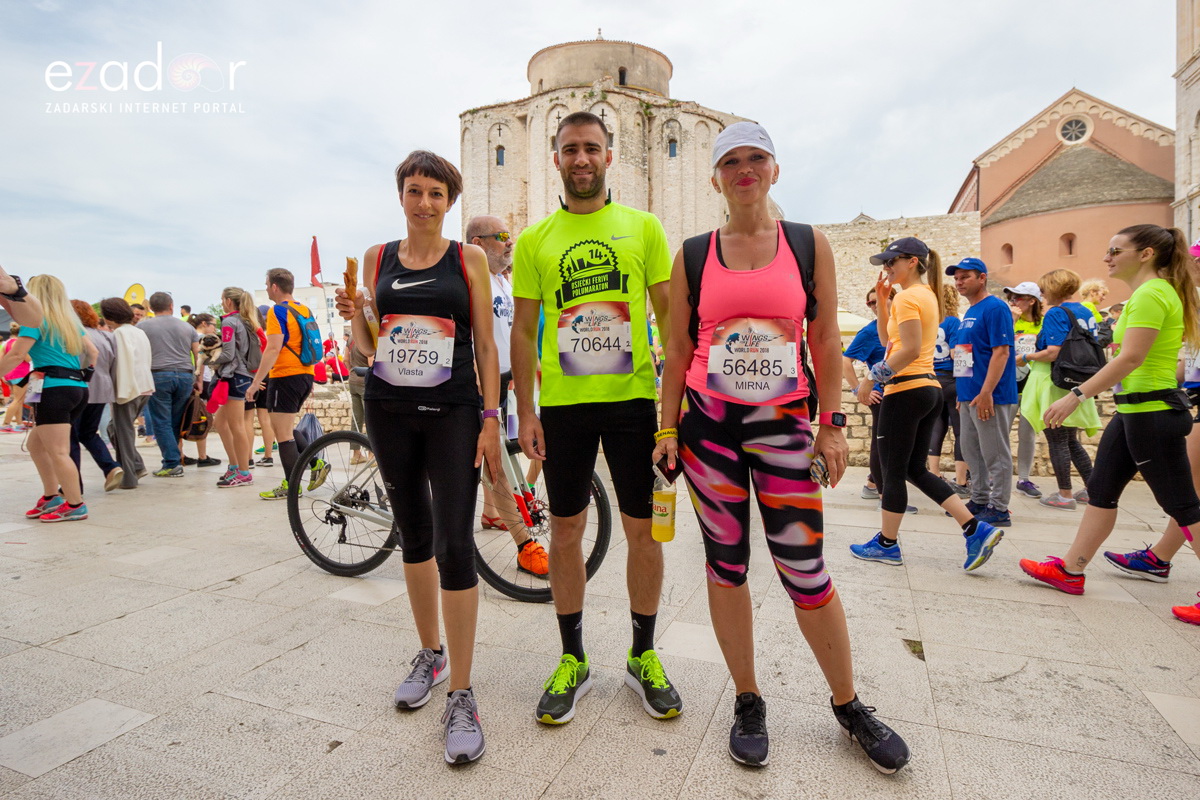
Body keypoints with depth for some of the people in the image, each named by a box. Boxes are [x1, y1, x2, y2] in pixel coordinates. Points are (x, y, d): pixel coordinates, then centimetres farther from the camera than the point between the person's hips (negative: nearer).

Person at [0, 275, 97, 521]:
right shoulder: (70, 320, 18)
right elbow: (92, 352, 24)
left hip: (54, 388, -8)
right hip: (78, 387, 8)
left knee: (58, 452, -5)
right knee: (36, 443, 19)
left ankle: (75, 506, -3)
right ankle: (51, 497, 20)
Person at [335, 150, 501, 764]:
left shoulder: (468, 259, 2)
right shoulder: (377, 258, 10)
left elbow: (485, 344, 0)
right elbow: (368, 346, 13)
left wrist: (491, 419, -8)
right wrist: (353, 318, -9)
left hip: (453, 413, -3)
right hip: (390, 410, 4)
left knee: (454, 543, -10)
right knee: (413, 535, 13)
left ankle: (461, 696, 2)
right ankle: (429, 654, 33)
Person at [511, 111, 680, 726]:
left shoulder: (643, 227, 5)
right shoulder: (534, 240, 7)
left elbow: (671, 314, 5)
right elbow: (523, 329, 6)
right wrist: (524, 410, 0)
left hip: (633, 398, 0)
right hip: (563, 404, 1)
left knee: (642, 529, 6)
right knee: (565, 530, 7)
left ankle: (643, 656, 26)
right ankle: (572, 659, 26)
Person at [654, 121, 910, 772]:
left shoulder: (809, 244, 6)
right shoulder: (692, 256, 6)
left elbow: (825, 338, 6)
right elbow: (678, 349, 7)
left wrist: (832, 423, 1)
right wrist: (668, 430, 3)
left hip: (781, 423, -1)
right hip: (707, 422, 1)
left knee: (806, 575, 1)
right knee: (726, 565, 8)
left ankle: (848, 706, 27)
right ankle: (748, 702, 27)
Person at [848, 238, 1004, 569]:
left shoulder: (907, 297, -12)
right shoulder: (927, 295, 18)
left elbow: (910, 349, -22)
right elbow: (887, 337, 21)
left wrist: (884, 370, -8)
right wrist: (882, 298, 15)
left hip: (906, 390, -10)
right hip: (929, 389, 10)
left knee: (893, 471, 2)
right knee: (916, 470, 15)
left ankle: (886, 544, 14)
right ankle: (976, 529, 10)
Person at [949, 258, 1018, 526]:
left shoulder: (995, 308, -10)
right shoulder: (969, 313, 17)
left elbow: (1001, 352, -17)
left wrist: (986, 392, -23)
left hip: (990, 397, -9)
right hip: (968, 396, 9)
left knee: (995, 454, -1)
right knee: (972, 452, 14)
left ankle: (998, 509, 7)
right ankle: (979, 501, 25)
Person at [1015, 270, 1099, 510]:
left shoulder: (1056, 313, -14)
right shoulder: (1086, 313, 12)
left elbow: (1053, 353, -23)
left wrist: (1026, 358, -7)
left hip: (1055, 385, -8)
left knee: (1057, 442, 0)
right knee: (1071, 440, 18)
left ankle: (1065, 495, 6)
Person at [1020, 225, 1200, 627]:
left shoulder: (1150, 294, -16)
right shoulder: (1160, 292, 16)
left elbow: (1130, 358, -25)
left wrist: (1076, 395, -27)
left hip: (1151, 411, -10)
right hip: (1134, 410, 10)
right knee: (1101, 490, 12)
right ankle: (1070, 570, 20)